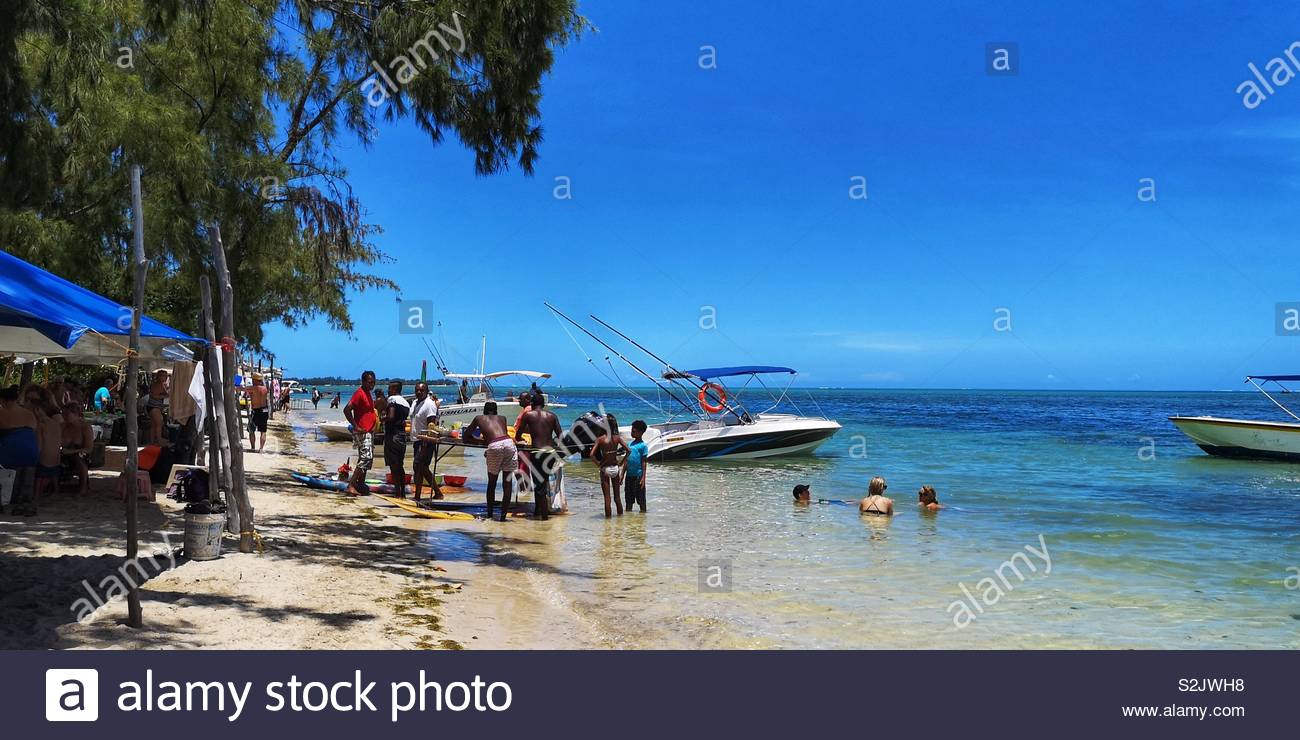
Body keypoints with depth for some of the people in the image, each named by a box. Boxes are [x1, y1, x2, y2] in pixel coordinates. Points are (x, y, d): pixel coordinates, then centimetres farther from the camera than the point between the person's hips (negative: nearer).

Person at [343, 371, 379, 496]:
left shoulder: (368, 393, 15)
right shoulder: (359, 393, -14)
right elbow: (346, 410, -24)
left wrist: (376, 418, 13)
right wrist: (356, 427, -21)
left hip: (369, 432, 10)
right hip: (362, 432, -10)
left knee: (367, 459, 13)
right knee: (366, 458, -17)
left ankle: (360, 485, 20)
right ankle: (351, 485, -18)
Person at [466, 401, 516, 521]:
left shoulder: (479, 418, 27)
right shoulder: (502, 418, 31)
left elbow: (465, 437, 32)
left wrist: (482, 441, 34)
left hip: (494, 446, -1)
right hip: (509, 443, 1)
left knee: (492, 483, 17)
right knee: (507, 482, 9)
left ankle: (489, 513, 24)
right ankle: (503, 514, 8)